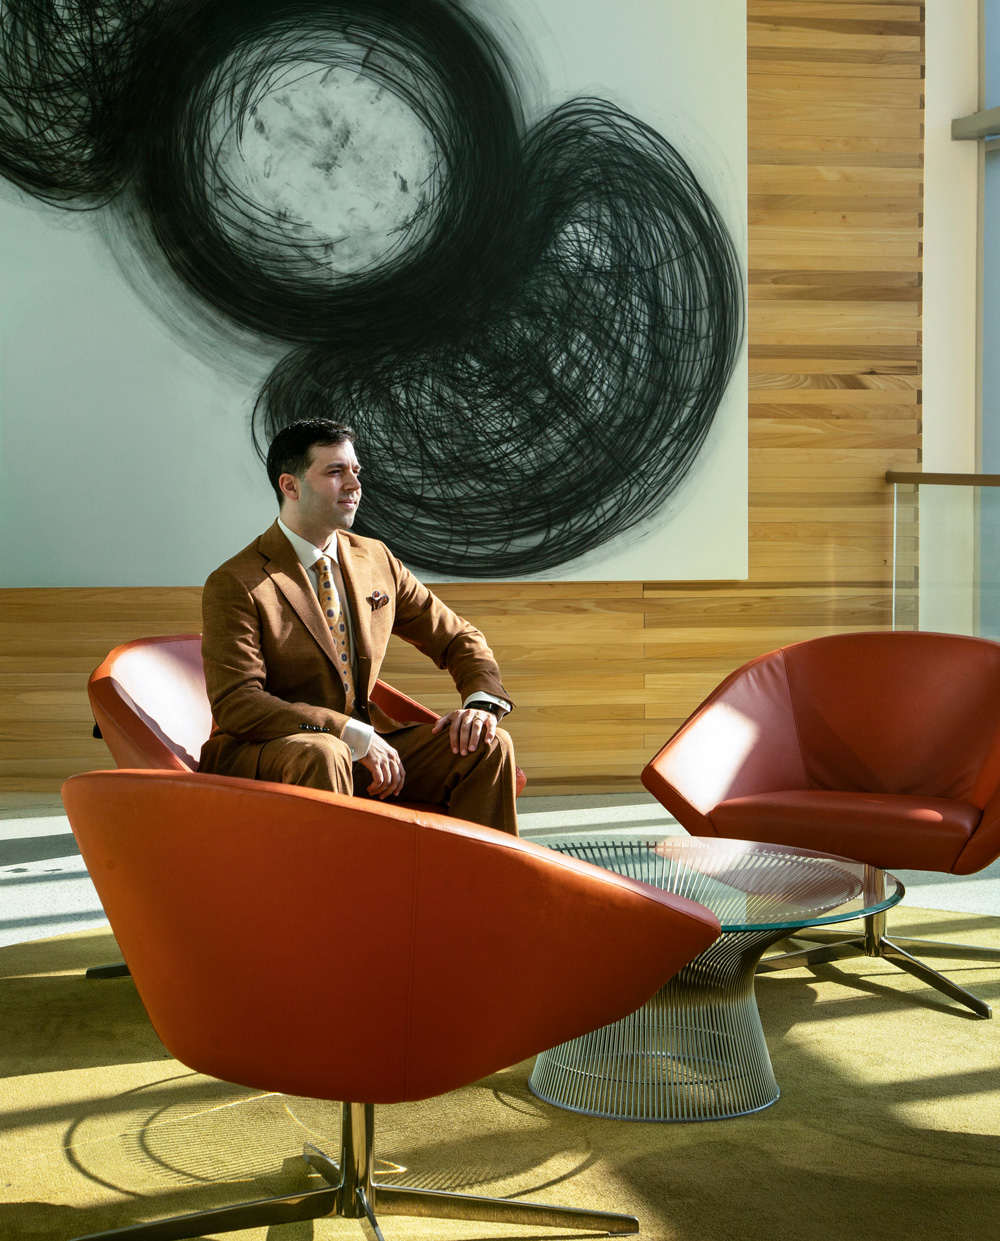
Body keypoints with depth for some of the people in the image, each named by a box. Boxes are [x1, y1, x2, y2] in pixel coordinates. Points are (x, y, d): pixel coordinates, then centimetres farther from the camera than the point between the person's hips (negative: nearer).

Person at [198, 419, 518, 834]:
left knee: (488, 745, -11)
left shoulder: (376, 559, 8)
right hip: (259, 754, -6)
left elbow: (458, 638, 14)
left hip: (365, 745, 6)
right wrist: (354, 735, -29)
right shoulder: (234, 585, -12)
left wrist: (480, 700, -9)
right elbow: (235, 705, -21)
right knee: (321, 753, -38)